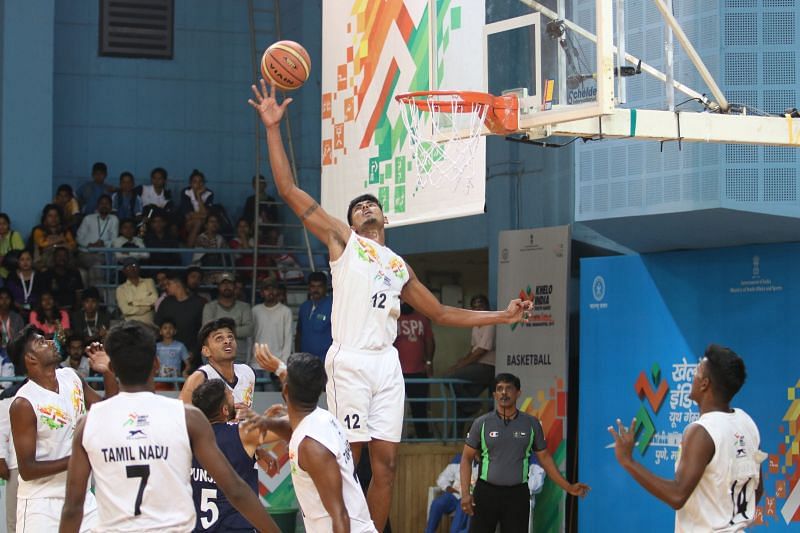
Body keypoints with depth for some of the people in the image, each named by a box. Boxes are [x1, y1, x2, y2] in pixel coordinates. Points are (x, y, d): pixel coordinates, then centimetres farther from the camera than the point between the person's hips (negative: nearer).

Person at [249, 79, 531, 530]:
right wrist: (273, 128, 0)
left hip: (387, 362, 5)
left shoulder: (400, 266, 26)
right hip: (350, 360, -5)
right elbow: (290, 190, 5)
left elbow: (440, 312, 31)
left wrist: (501, 316, 26)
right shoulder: (341, 238, 12)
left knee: (386, 462, 2)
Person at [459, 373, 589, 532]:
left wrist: (568, 487, 5)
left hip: (517, 494, 1)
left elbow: (544, 457, 10)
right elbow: (467, 458, 2)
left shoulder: (531, 423, 3)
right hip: (486, 492, -1)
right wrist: (465, 493, -10)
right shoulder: (482, 423, -1)